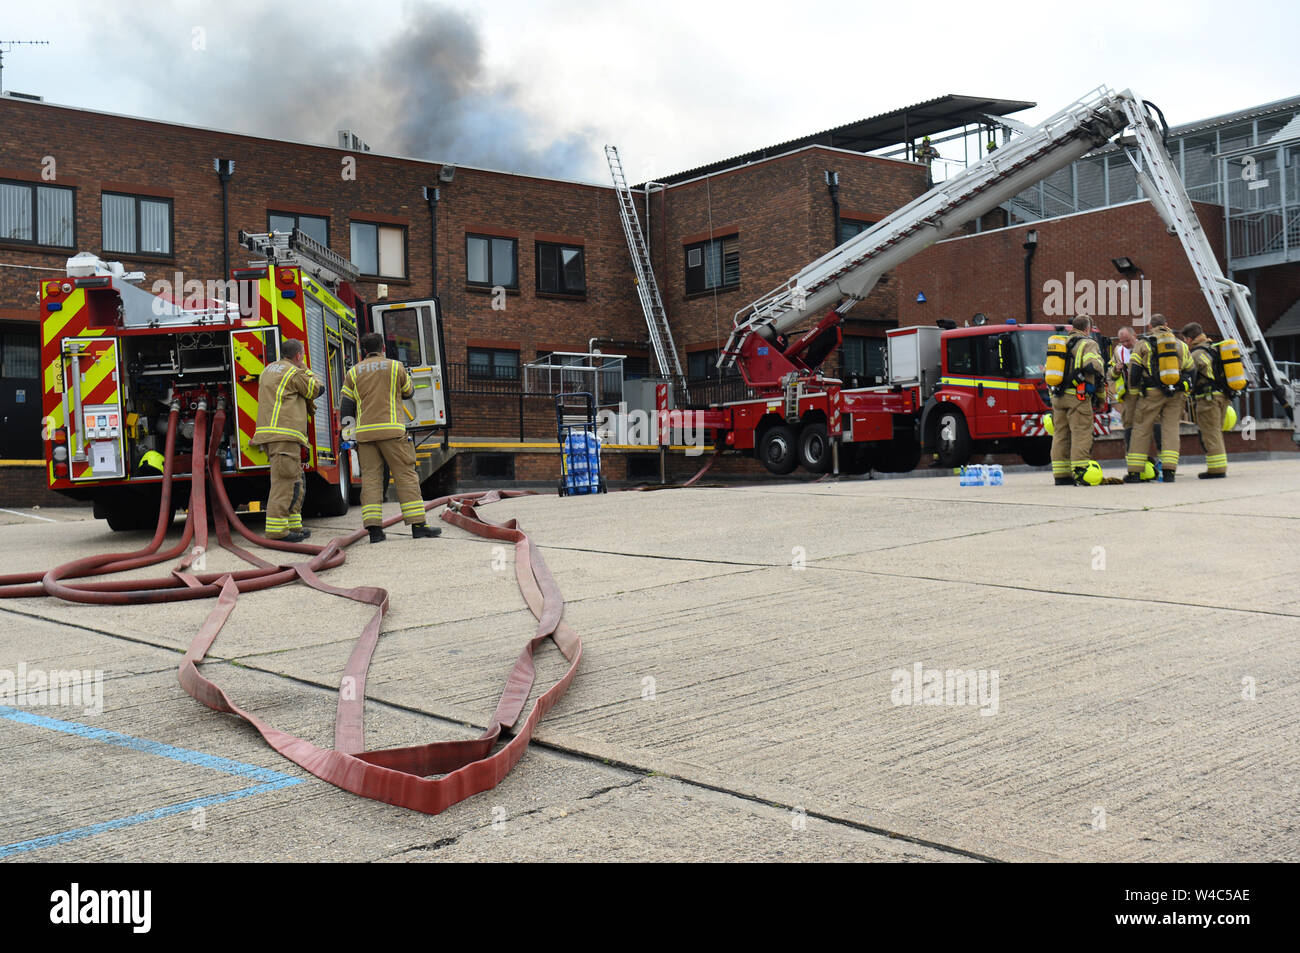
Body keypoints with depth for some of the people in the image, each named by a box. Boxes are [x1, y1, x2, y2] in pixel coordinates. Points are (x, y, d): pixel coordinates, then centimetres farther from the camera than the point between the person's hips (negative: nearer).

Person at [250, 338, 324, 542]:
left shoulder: (269, 369, 23)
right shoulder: (294, 373, -4)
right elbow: (317, 390, 7)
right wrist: (305, 369, 18)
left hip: (268, 432, 9)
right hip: (284, 434, -9)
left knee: (296, 482, 14)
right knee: (285, 481, -12)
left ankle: (293, 525, 14)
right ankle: (276, 530, -18)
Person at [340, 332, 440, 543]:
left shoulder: (354, 372, 11)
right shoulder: (395, 367, 4)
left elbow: (347, 405, 9)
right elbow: (408, 391, 18)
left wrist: (349, 432, 13)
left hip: (365, 433, 3)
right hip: (391, 431, -3)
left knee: (370, 478, 2)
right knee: (405, 476, -1)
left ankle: (374, 528, -6)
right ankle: (418, 525, -4)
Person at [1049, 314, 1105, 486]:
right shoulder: (1088, 344, -2)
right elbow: (1092, 364, -19)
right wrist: (1101, 374, 1)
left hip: (1057, 396, 7)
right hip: (1077, 396, -7)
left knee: (1060, 435, 8)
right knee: (1081, 434, -6)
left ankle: (1061, 476, 10)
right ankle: (1080, 474, -13)